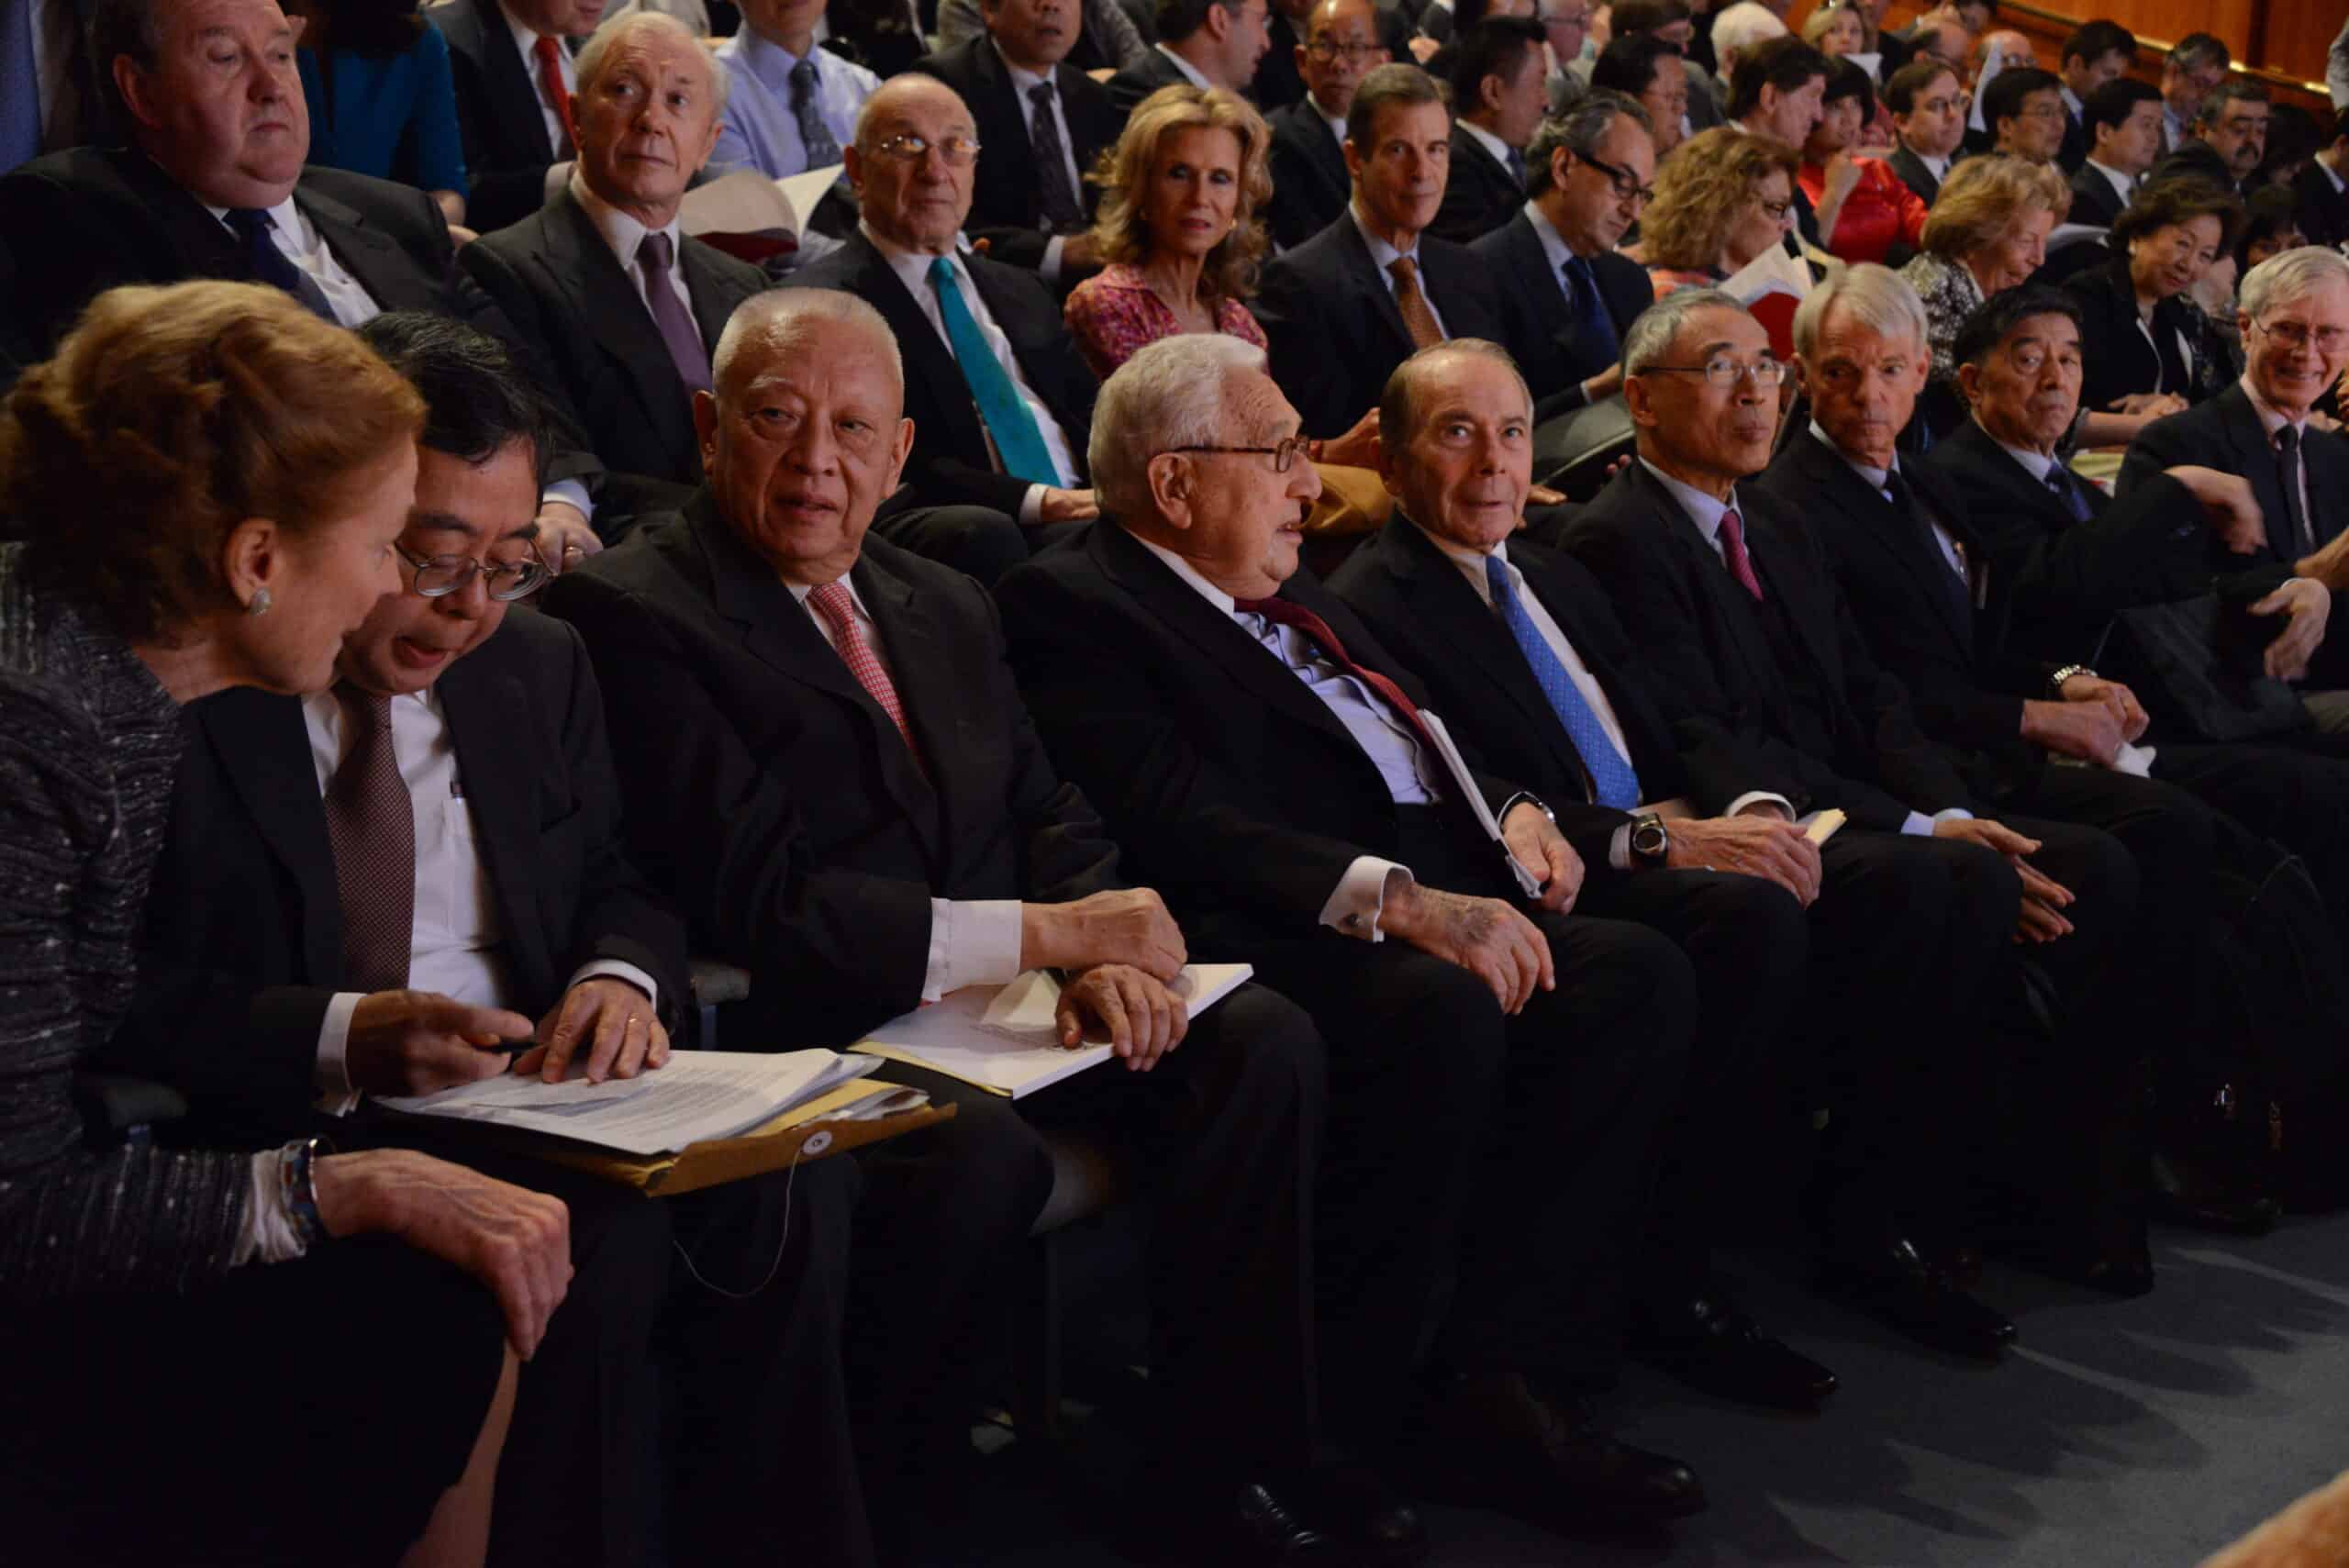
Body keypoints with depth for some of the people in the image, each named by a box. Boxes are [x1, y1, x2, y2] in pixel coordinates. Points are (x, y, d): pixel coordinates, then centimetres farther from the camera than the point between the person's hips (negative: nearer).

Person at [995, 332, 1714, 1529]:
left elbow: (1427, 741, 32)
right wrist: (1397, 901, -27)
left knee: (1634, 973, -14)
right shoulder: (1074, 606, -3)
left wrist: (1509, 811, 8)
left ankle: (1505, 1375, -15)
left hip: (1432, 905, 9)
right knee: (1442, 1014, -35)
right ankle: (1343, 1418, -18)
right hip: (1272, 937, -9)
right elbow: (1179, 822, -18)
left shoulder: (1291, 596, 26)